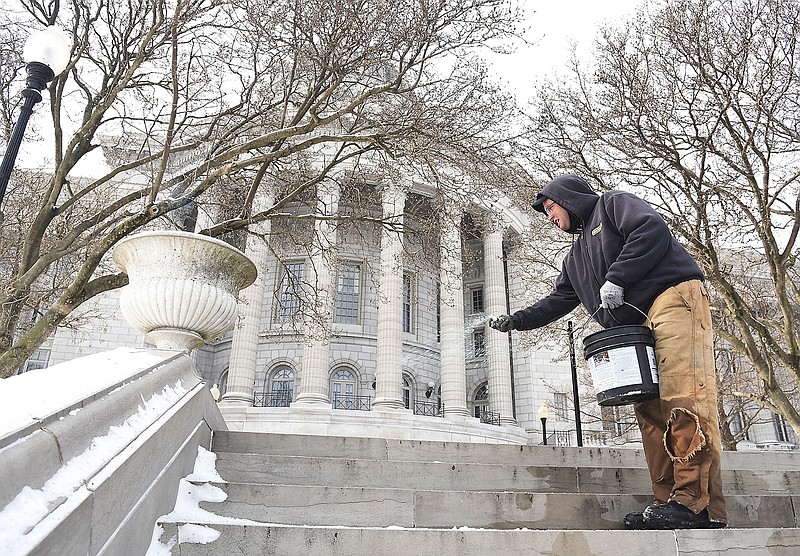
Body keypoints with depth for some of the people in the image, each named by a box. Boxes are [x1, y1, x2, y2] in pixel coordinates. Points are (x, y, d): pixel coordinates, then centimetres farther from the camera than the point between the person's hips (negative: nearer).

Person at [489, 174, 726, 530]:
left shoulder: (612, 204, 10)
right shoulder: (575, 258, 31)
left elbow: (652, 230, -8)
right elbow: (557, 302, 31)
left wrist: (616, 279, -14)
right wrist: (516, 321, 22)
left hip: (673, 297, -8)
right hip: (636, 325, 8)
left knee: (683, 396, -18)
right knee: (650, 410, -2)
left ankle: (698, 502, -22)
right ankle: (668, 499, -4)